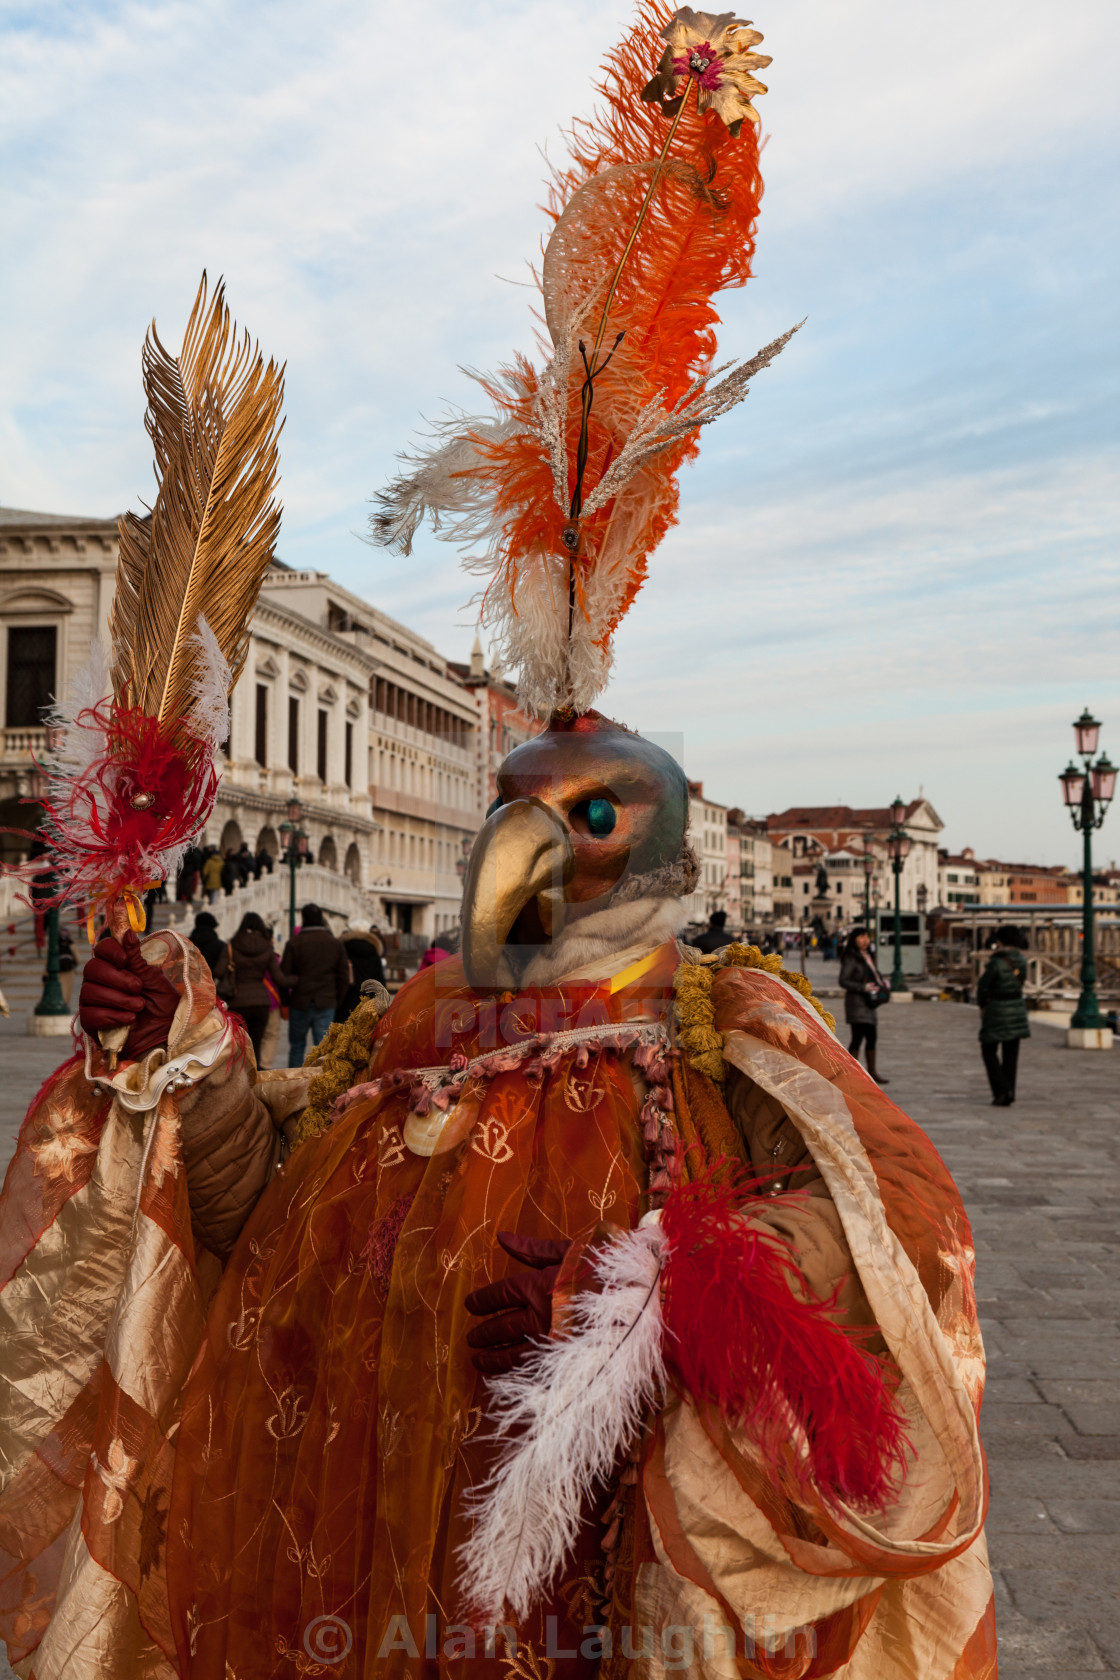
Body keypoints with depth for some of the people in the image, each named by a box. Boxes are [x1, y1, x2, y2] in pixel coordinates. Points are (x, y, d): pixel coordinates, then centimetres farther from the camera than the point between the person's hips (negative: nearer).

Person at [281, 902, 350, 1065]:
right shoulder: (336, 944, 4)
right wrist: (337, 1001, 12)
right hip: (326, 1004, 1)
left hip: (300, 1003, -1)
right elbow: (344, 977, 5)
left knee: (296, 1045, 14)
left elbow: (284, 975, -5)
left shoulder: (294, 943, -5)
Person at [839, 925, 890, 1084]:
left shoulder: (868, 957, 16)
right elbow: (843, 980, -18)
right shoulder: (851, 958, -12)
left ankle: (873, 1072, 21)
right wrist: (863, 987, -23)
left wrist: (882, 983, 6)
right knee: (858, 1038, -9)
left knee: (872, 1038, 12)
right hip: (857, 1003, -9)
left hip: (869, 1004, 9)